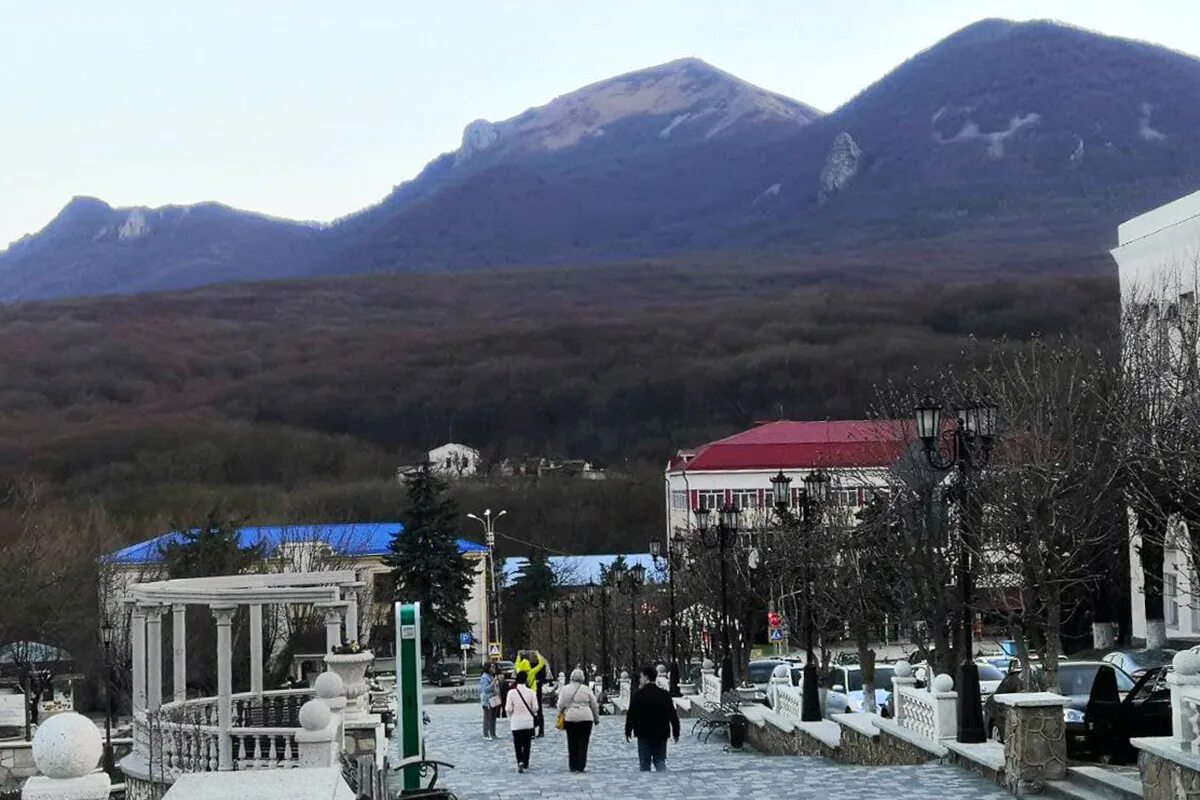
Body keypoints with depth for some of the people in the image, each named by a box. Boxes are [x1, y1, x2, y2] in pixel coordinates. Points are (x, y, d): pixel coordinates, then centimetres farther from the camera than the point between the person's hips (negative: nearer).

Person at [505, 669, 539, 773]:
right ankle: (525, 763, 19)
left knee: (517, 744, 5)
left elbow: (508, 709, -9)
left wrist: (510, 717, 10)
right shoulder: (531, 692, -8)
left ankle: (520, 761, -14)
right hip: (528, 721, 1)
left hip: (516, 722, -1)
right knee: (526, 744, 14)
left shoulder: (511, 692, -10)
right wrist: (534, 714, 16)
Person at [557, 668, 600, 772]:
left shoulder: (565, 689, 1)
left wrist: (561, 714, 22)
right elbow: (594, 705, 5)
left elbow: (560, 705, 2)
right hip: (586, 718, -1)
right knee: (583, 743, 3)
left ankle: (573, 766, 12)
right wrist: (596, 718, 18)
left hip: (570, 718, 2)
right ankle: (581, 766, -2)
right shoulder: (586, 689, -1)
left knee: (572, 744, 10)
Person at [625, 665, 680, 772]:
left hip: (644, 735, -3)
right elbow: (673, 716, 4)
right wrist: (676, 733, 11)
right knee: (660, 760, 9)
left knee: (645, 763, 4)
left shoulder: (638, 695, -7)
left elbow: (631, 715, -5)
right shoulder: (665, 695, 3)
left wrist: (628, 732, 5)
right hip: (661, 734, 3)